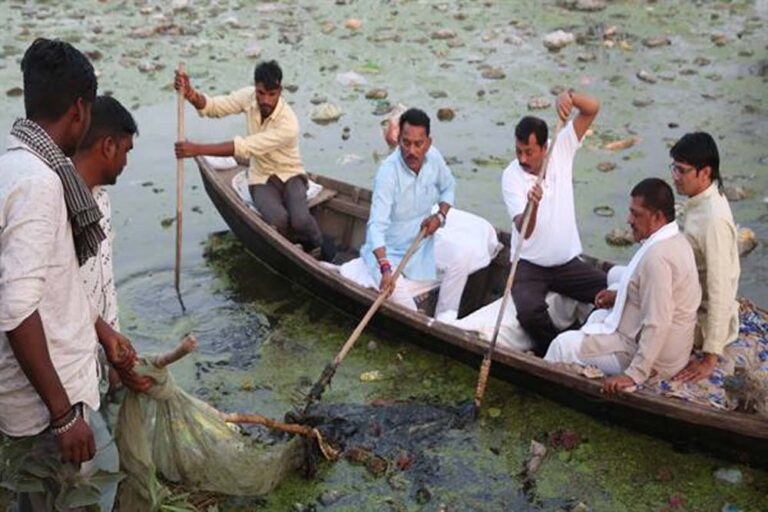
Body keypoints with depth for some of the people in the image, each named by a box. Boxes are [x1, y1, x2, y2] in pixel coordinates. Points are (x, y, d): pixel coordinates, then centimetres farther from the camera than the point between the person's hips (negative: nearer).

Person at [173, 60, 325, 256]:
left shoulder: (288, 124, -29)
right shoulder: (249, 96, -12)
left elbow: (244, 147, -33)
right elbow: (214, 106, -9)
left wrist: (198, 149, -38)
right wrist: (190, 93, -33)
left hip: (290, 175, -2)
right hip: (262, 179, 2)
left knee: (300, 221, -31)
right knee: (278, 220, -32)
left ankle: (320, 249, 3)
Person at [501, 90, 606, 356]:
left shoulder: (561, 150, -5)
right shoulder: (511, 176, -13)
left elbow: (592, 109, -12)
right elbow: (523, 230, -25)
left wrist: (569, 95, -32)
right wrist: (532, 205, -47)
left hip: (568, 262, 3)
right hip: (529, 266, -3)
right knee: (529, 311, -30)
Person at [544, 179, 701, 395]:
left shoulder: (657, 256, -30)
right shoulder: (673, 240, 3)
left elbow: (657, 325, -33)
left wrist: (635, 374, -31)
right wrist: (620, 295, 13)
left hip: (656, 357, -10)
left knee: (564, 345, -3)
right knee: (598, 317, 27)